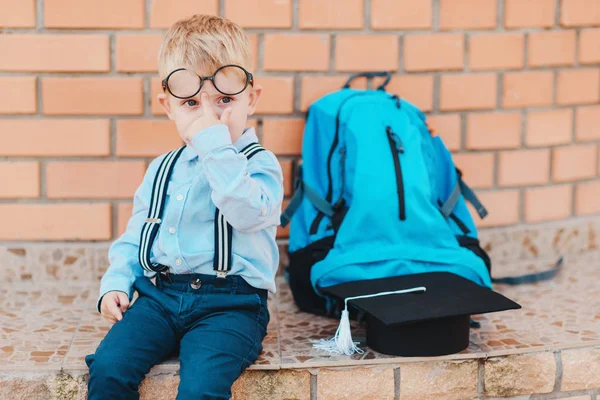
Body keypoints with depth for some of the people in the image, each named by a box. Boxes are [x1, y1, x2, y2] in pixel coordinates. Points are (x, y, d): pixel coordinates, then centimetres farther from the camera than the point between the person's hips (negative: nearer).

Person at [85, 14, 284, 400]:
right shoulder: (161, 171, 17)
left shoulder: (259, 164, -1)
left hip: (229, 302, -5)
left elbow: (247, 212, -23)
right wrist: (116, 283, 6)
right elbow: (134, 238, 24)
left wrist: (215, 144, -21)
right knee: (107, 368, -20)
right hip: (160, 295, 5)